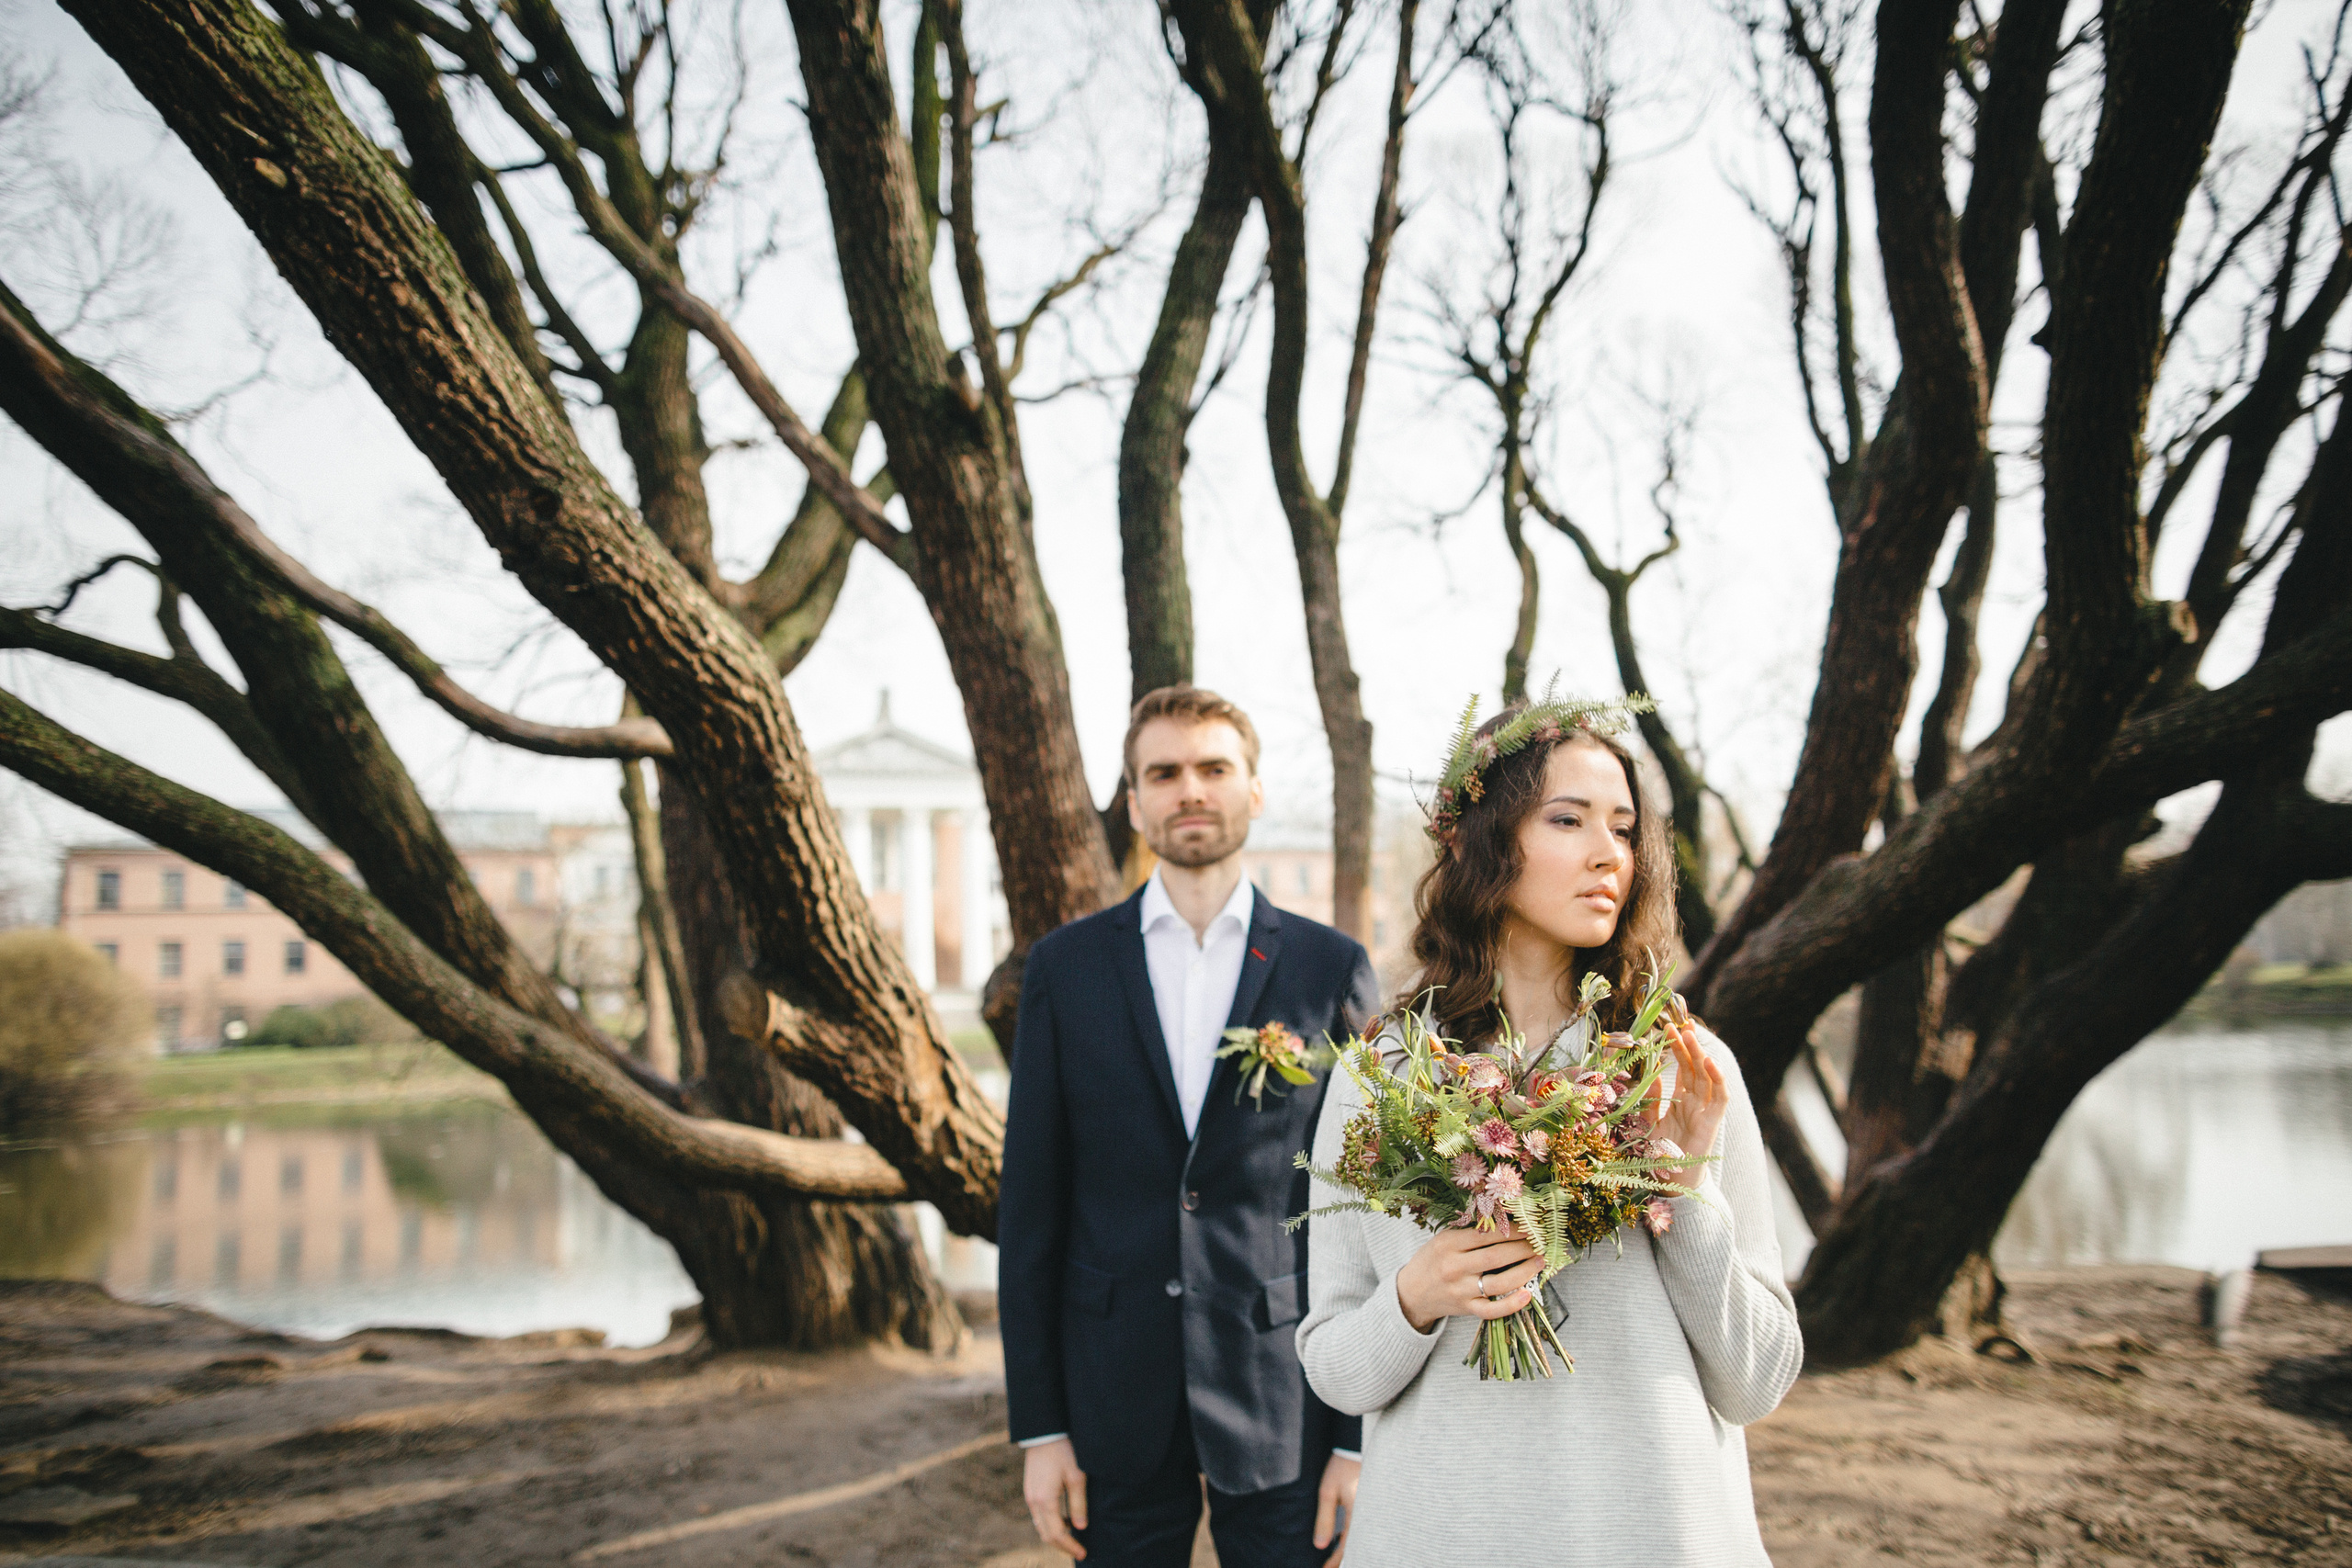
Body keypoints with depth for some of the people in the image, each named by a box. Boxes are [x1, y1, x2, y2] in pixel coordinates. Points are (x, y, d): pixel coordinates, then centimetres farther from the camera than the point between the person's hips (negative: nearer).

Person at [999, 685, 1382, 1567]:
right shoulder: (1065, 967, 3)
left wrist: (1362, 1436, -3)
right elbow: (1031, 1205, 3)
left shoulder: (1333, 971, 0)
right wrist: (1038, 1426, 0)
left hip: (1286, 1396, -1)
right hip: (1118, 1390, 1)